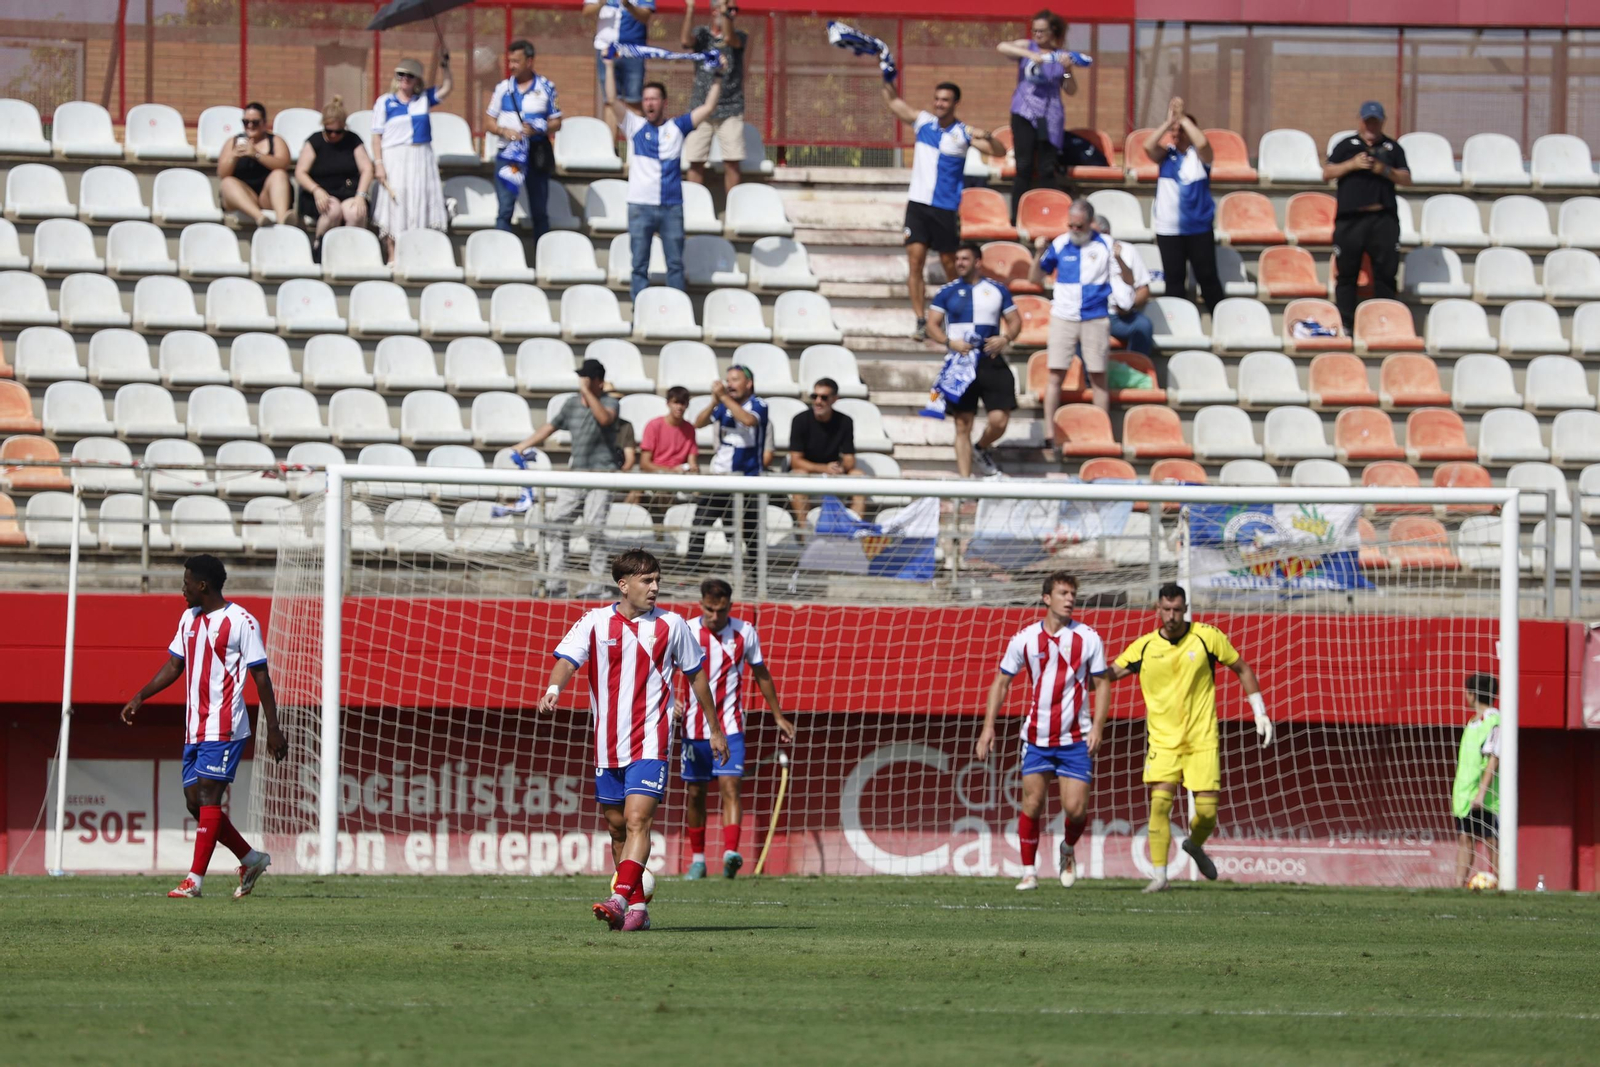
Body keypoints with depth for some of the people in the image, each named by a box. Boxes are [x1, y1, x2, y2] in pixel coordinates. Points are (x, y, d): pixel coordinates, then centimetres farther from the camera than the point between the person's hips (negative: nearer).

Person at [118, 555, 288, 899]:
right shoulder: (189, 619, 14)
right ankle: (251, 860, 21)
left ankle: (194, 880, -14)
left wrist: (273, 730, -9)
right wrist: (140, 697, 9)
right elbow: (174, 665, 21)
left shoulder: (242, 622, -8)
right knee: (195, 802, 6)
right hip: (195, 729, 8)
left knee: (207, 796, -13)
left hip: (224, 728, -8)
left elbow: (261, 677, -7)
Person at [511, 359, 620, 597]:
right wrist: (522, 446, 23)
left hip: (601, 472, -6)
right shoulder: (573, 403, 12)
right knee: (555, 524, 3)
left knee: (594, 528, -11)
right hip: (575, 472, 6)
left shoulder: (609, 403, -4)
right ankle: (556, 582, 7)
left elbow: (605, 419, -28)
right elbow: (550, 427, 22)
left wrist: (587, 392, -25)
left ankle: (596, 583, -5)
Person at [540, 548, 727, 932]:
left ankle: (620, 899, -29)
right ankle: (638, 907, 20)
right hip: (607, 745, 3)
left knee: (637, 821, -18)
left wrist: (715, 729, 19)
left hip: (650, 743, -3)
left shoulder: (671, 625, 2)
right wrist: (553, 689, -35)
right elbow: (568, 659, -12)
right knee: (617, 828, 10)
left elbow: (696, 675, 13)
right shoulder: (595, 622, 2)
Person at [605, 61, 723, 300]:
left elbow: (708, 108, 8)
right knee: (639, 264, 2)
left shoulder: (677, 128, 10)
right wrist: (610, 67, -5)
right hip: (640, 206, -1)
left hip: (672, 206, 1)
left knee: (675, 263, 4)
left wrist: (717, 80, 4)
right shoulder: (635, 126, 7)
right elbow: (612, 100, -1)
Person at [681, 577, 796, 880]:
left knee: (730, 786, -16)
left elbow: (761, 673, 13)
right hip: (695, 727, 1)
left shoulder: (744, 633, 1)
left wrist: (778, 716, 19)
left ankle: (731, 852, -28)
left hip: (730, 727, -1)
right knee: (695, 793, 8)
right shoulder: (686, 633, -4)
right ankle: (697, 859, 21)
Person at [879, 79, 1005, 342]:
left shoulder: (963, 133, -3)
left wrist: (987, 137, -28)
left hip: (946, 208, -2)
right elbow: (892, 102, 14)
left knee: (950, 264, 6)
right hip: (918, 203, 2)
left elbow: (999, 152, -8)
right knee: (915, 261, -9)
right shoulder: (923, 121, 6)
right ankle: (921, 321, -8)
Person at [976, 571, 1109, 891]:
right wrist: (988, 726, 0)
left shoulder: (1088, 638, -2)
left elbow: (1102, 683, 4)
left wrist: (1097, 727, -8)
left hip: (1076, 738, -1)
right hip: (1037, 736, 1)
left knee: (1075, 808, -7)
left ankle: (1068, 849, 25)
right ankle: (1029, 871, 10)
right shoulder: (1025, 638, 0)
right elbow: (1001, 681, 7)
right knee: (1032, 804, -3)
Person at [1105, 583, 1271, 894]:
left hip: (1202, 740, 0)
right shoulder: (1145, 647, -2)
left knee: (1207, 811, -3)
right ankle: (1159, 874, -10)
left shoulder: (1207, 637, -4)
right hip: (1163, 741, 0)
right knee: (1160, 803, -17)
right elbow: (1109, 674, 3)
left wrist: (1260, 714, 6)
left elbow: (1242, 669, 7)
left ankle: (1195, 845, 31)